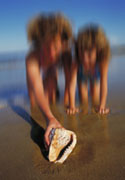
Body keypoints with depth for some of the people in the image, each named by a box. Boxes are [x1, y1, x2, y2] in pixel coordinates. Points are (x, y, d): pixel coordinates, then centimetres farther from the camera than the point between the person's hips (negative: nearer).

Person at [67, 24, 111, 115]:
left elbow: (104, 84, -41)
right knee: (83, 99, -2)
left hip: (96, 75, 1)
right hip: (81, 74, 0)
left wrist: (102, 106, -43)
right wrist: (72, 106, -49)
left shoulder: (102, 61, -45)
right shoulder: (76, 62, -46)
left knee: (95, 100, 1)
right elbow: (72, 84, -46)